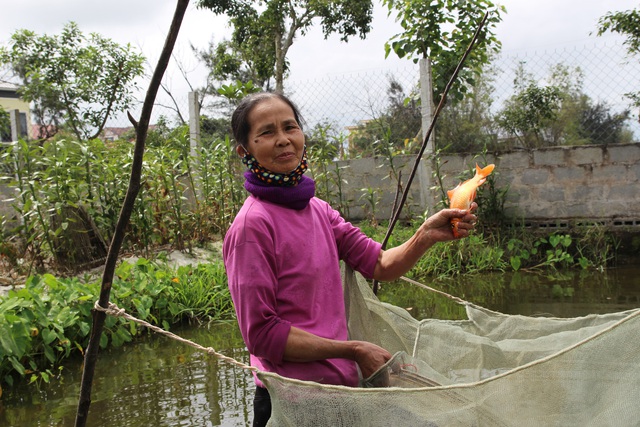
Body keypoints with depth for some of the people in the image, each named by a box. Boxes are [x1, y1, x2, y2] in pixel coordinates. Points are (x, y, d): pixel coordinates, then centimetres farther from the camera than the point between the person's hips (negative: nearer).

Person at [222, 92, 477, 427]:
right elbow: (262, 333, -18)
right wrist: (352, 351, -18)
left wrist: (427, 235, -14)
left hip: (341, 386, 8)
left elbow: (381, 265, 4)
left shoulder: (319, 210, 7)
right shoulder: (253, 224, -17)